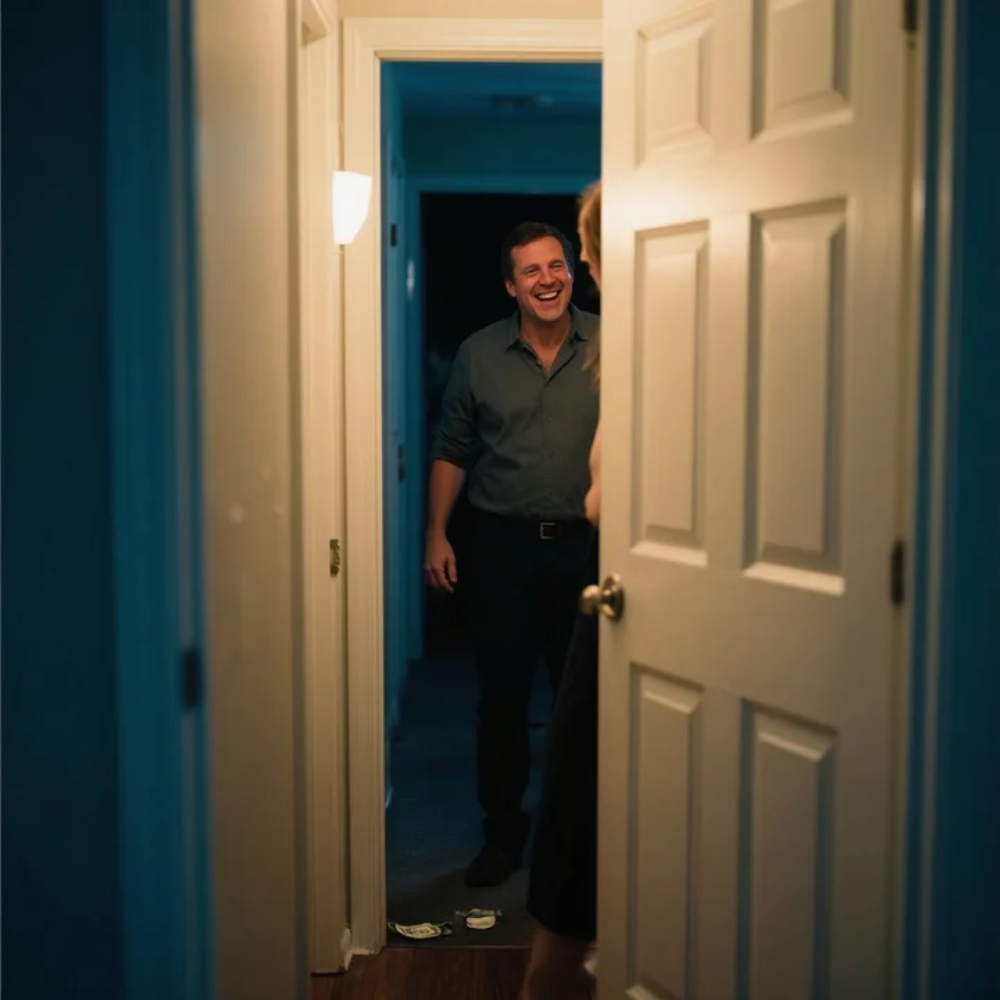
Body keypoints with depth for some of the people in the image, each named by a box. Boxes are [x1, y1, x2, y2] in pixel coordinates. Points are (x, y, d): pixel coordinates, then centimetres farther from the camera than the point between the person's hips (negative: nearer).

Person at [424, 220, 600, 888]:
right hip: (502, 545, 1)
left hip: (586, 544, -1)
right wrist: (438, 534, 2)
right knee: (502, 696, 6)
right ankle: (503, 829, 23)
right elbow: (452, 452, 8)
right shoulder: (479, 356, 2)